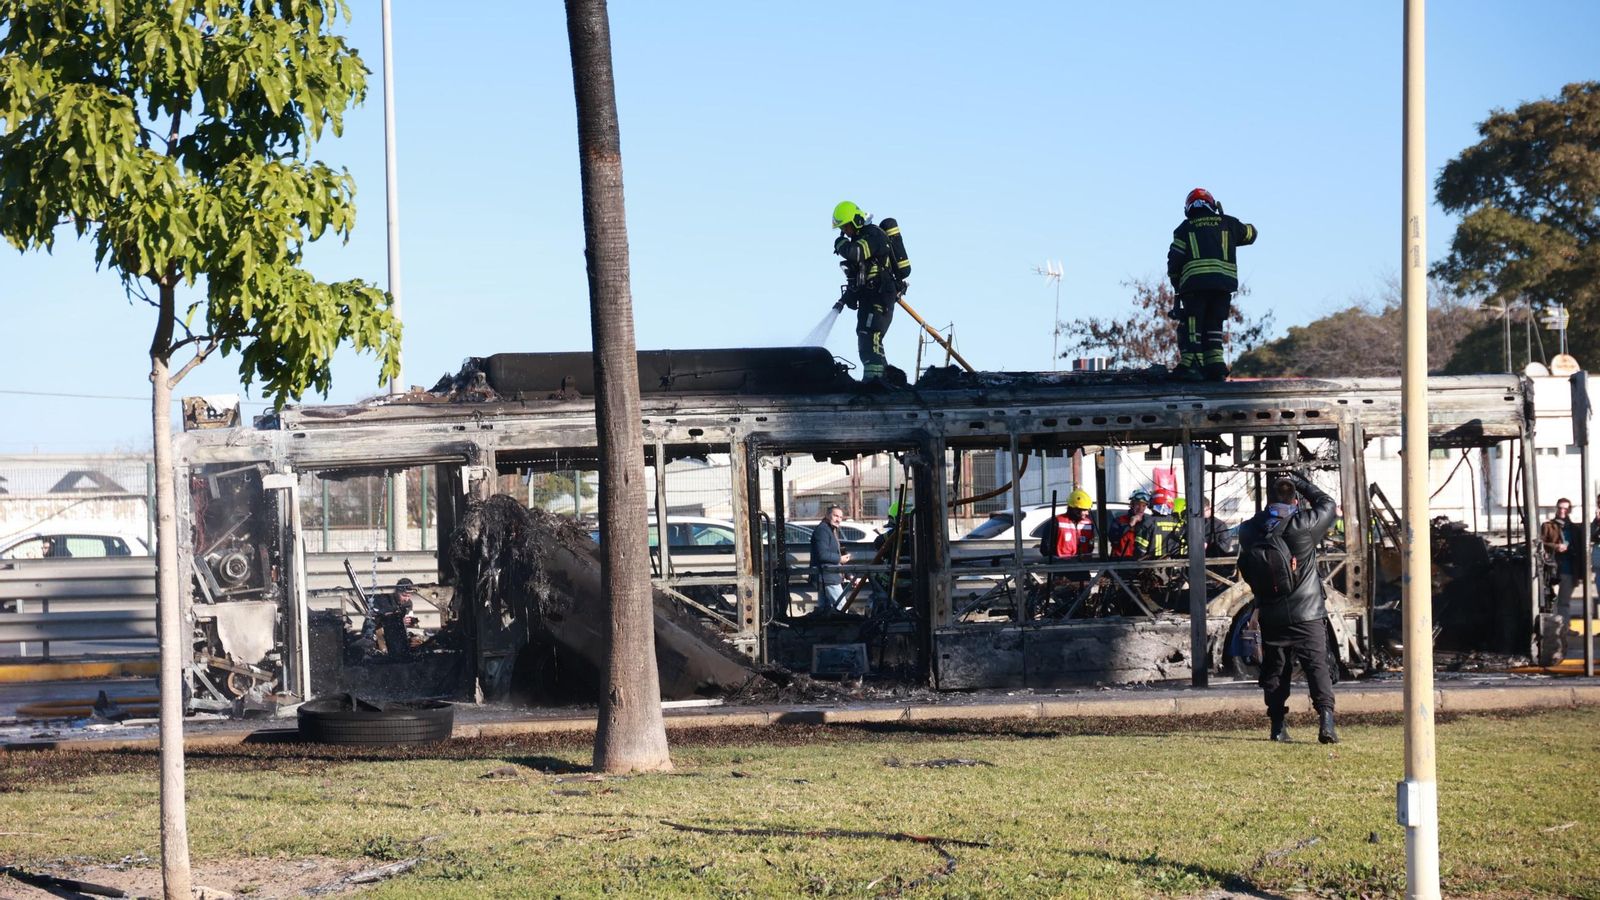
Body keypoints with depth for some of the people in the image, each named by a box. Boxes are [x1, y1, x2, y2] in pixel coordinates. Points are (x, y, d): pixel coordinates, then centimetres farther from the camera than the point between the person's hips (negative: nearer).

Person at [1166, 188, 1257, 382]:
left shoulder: (1185, 229, 11)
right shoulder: (1227, 223, 16)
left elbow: (1174, 259, 4)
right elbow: (1250, 234, 31)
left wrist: (1176, 284, 17)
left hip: (1194, 283, -2)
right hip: (1224, 282, 2)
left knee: (1192, 325, -2)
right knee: (1213, 325, 12)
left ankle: (1189, 363, -17)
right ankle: (1215, 364, 1)